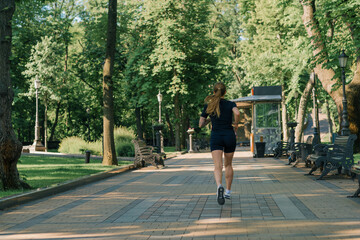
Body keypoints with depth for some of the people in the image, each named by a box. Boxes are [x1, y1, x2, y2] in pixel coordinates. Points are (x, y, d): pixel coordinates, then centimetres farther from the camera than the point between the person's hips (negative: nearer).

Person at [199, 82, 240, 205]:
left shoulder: (208, 106, 4)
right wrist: (236, 125, -5)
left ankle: (219, 186, -41)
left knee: (218, 166, -13)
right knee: (228, 164, 20)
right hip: (229, 136, 1)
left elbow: (201, 124, 5)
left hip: (216, 136, -1)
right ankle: (228, 191, 28)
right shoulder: (230, 104, 1)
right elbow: (237, 113, -22)